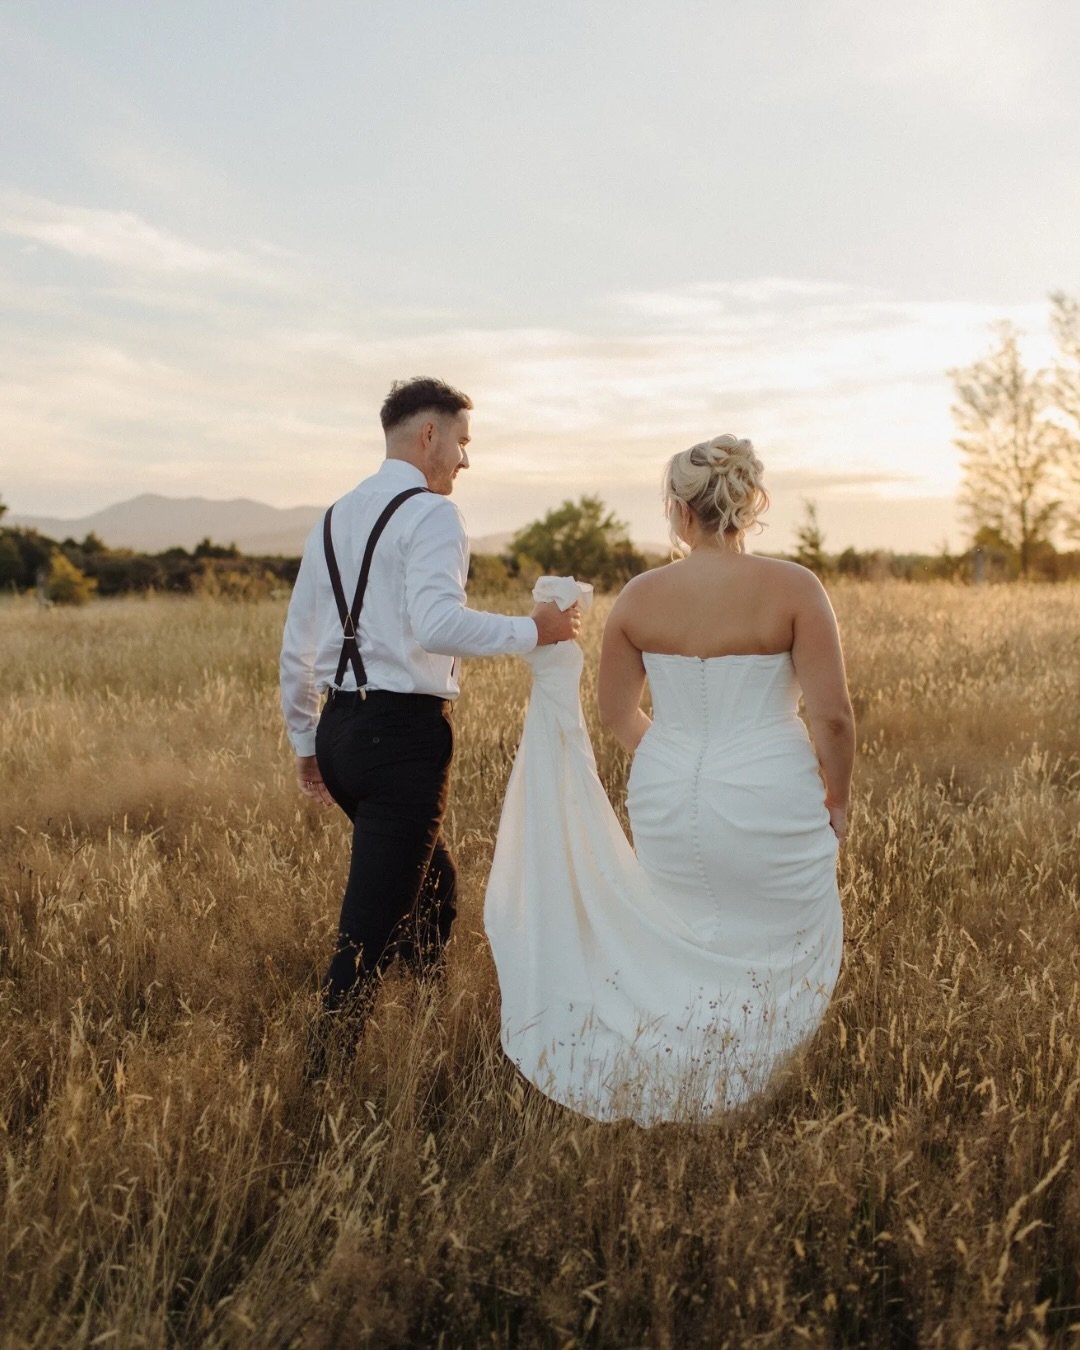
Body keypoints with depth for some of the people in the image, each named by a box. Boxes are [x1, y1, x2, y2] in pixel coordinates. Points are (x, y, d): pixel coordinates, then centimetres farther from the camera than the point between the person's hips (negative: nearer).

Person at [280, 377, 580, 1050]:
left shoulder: (334, 518, 16)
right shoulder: (431, 513, -8)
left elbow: (295, 647, 17)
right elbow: (438, 624, -25)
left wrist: (307, 742, 24)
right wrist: (533, 629, -14)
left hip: (340, 728, 9)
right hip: (405, 731, -9)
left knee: (432, 885, 23)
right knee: (374, 925, -3)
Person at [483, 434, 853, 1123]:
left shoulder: (640, 595, -3)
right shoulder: (793, 586, -12)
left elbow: (619, 713, 8)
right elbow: (834, 716, -13)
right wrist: (837, 798, 4)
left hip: (666, 801, 3)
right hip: (772, 806, -3)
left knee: (688, 953, 23)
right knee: (785, 959, 16)